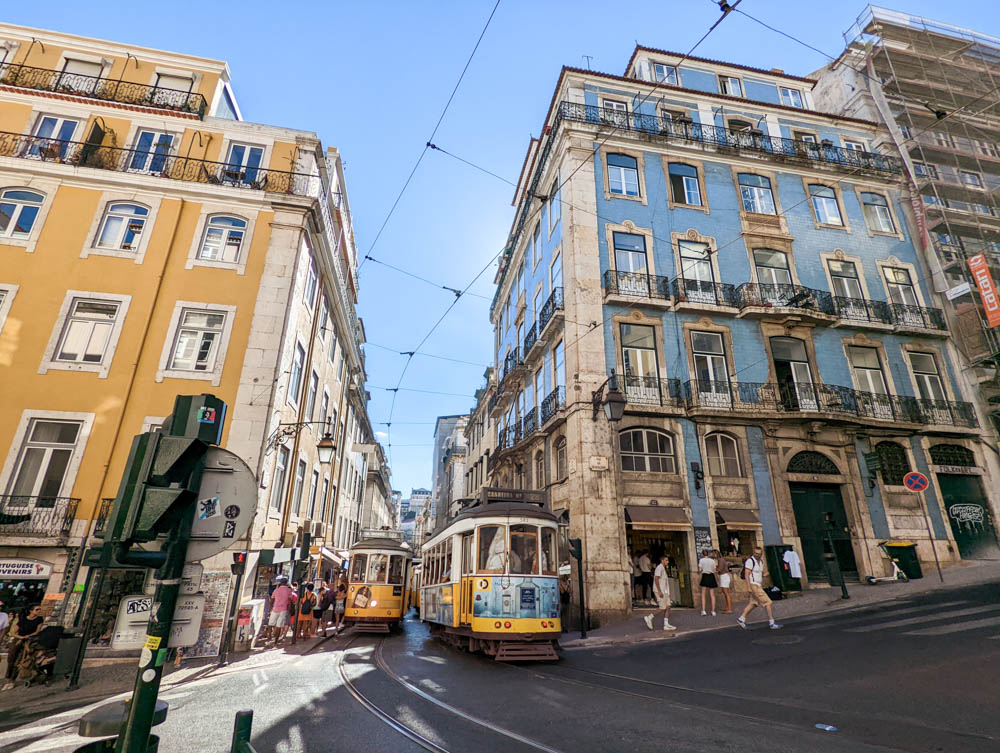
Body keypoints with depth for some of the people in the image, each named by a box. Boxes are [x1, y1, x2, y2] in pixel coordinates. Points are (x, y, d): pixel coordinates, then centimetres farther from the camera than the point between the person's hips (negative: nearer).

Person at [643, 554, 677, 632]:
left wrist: (668, 592, 21)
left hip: (664, 591, 10)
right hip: (660, 591, -10)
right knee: (662, 608, -8)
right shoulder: (659, 568, -12)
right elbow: (656, 579, -20)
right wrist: (659, 591, -23)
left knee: (667, 607, 4)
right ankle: (648, 618, 0)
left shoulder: (663, 568, 19)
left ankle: (666, 625, 5)